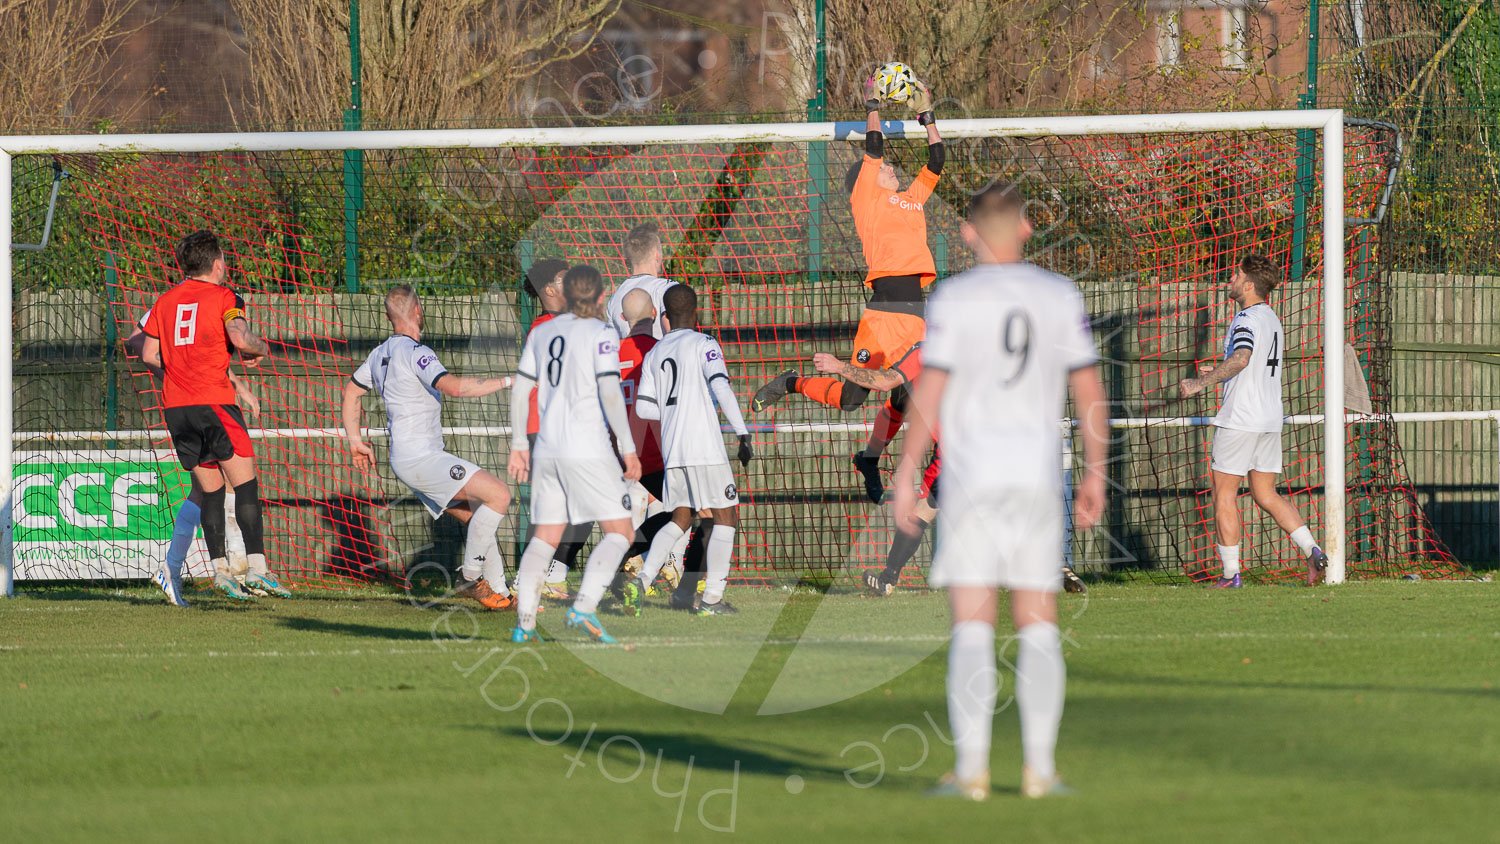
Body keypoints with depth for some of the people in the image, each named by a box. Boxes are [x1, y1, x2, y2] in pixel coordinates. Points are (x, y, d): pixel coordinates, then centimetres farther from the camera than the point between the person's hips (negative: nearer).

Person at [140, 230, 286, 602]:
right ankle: (256, 568, -15)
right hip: (214, 402, -6)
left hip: (175, 405, 6)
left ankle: (219, 571, 4)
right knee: (245, 484, -4)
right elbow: (240, 338, -17)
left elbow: (149, 354, 11)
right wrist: (262, 348, 3)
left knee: (210, 490, 11)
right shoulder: (223, 297, -1)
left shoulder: (166, 301, 15)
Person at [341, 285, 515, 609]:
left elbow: (351, 390, 28)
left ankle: (499, 593, 8)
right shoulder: (415, 352, -15)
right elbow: (454, 387, -29)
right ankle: (470, 576, -11)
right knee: (498, 495, -17)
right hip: (421, 458, -10)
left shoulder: (381, 354, 14)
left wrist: (356, 441, 32)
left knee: (476, 515, 10)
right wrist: (505, 382, -20)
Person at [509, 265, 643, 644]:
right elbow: (610, 394, -14)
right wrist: (628, 449, -9)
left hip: (547, 451, 6)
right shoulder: (602, 334, -6)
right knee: (620, 531, 0)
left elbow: (520, 390, 12)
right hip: (588, 450, -6)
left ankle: (524, 622, -1)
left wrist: (519, 446, 19)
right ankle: (584, 606, -17)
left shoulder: (542, 333, 12)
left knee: (545, 538, 10)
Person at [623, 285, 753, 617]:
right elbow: (721, 387, -16)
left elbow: (644, 408, 11)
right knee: (725, 517, 2)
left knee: (681, 518, 15)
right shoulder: (703, 344, -4)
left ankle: (642, 579, -3)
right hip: (705, 447, -6)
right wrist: (742, 433, -15)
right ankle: (712, 598, -3)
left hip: (672, 450, 6)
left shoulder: (653, 354, 13)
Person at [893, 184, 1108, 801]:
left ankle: (971, 768, -9)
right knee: (1038, 626, 7)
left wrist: (905, 476, -2)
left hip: (971, 477, -2)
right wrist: (1095, 476, 13)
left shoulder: (954, 299, -6)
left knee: (972, 624, -2)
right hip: (1038, 478, 2)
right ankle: (1039, 768, 2)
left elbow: (928, 395, -9)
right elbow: (1090, 392, 4)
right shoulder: (1061, 298, 3)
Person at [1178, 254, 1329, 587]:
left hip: (1240, 420, -9)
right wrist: (1219, 374, 28)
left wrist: (1200, 383, -29)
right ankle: (1313, 552, -2)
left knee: (1224, 494, 1)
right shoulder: (1272, 319, 15)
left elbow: (1241, 359, -32)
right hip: (1270, 419, 9)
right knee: (1266, 495, 12)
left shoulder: (1247, 320, -14)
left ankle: (1230, 574, 1)